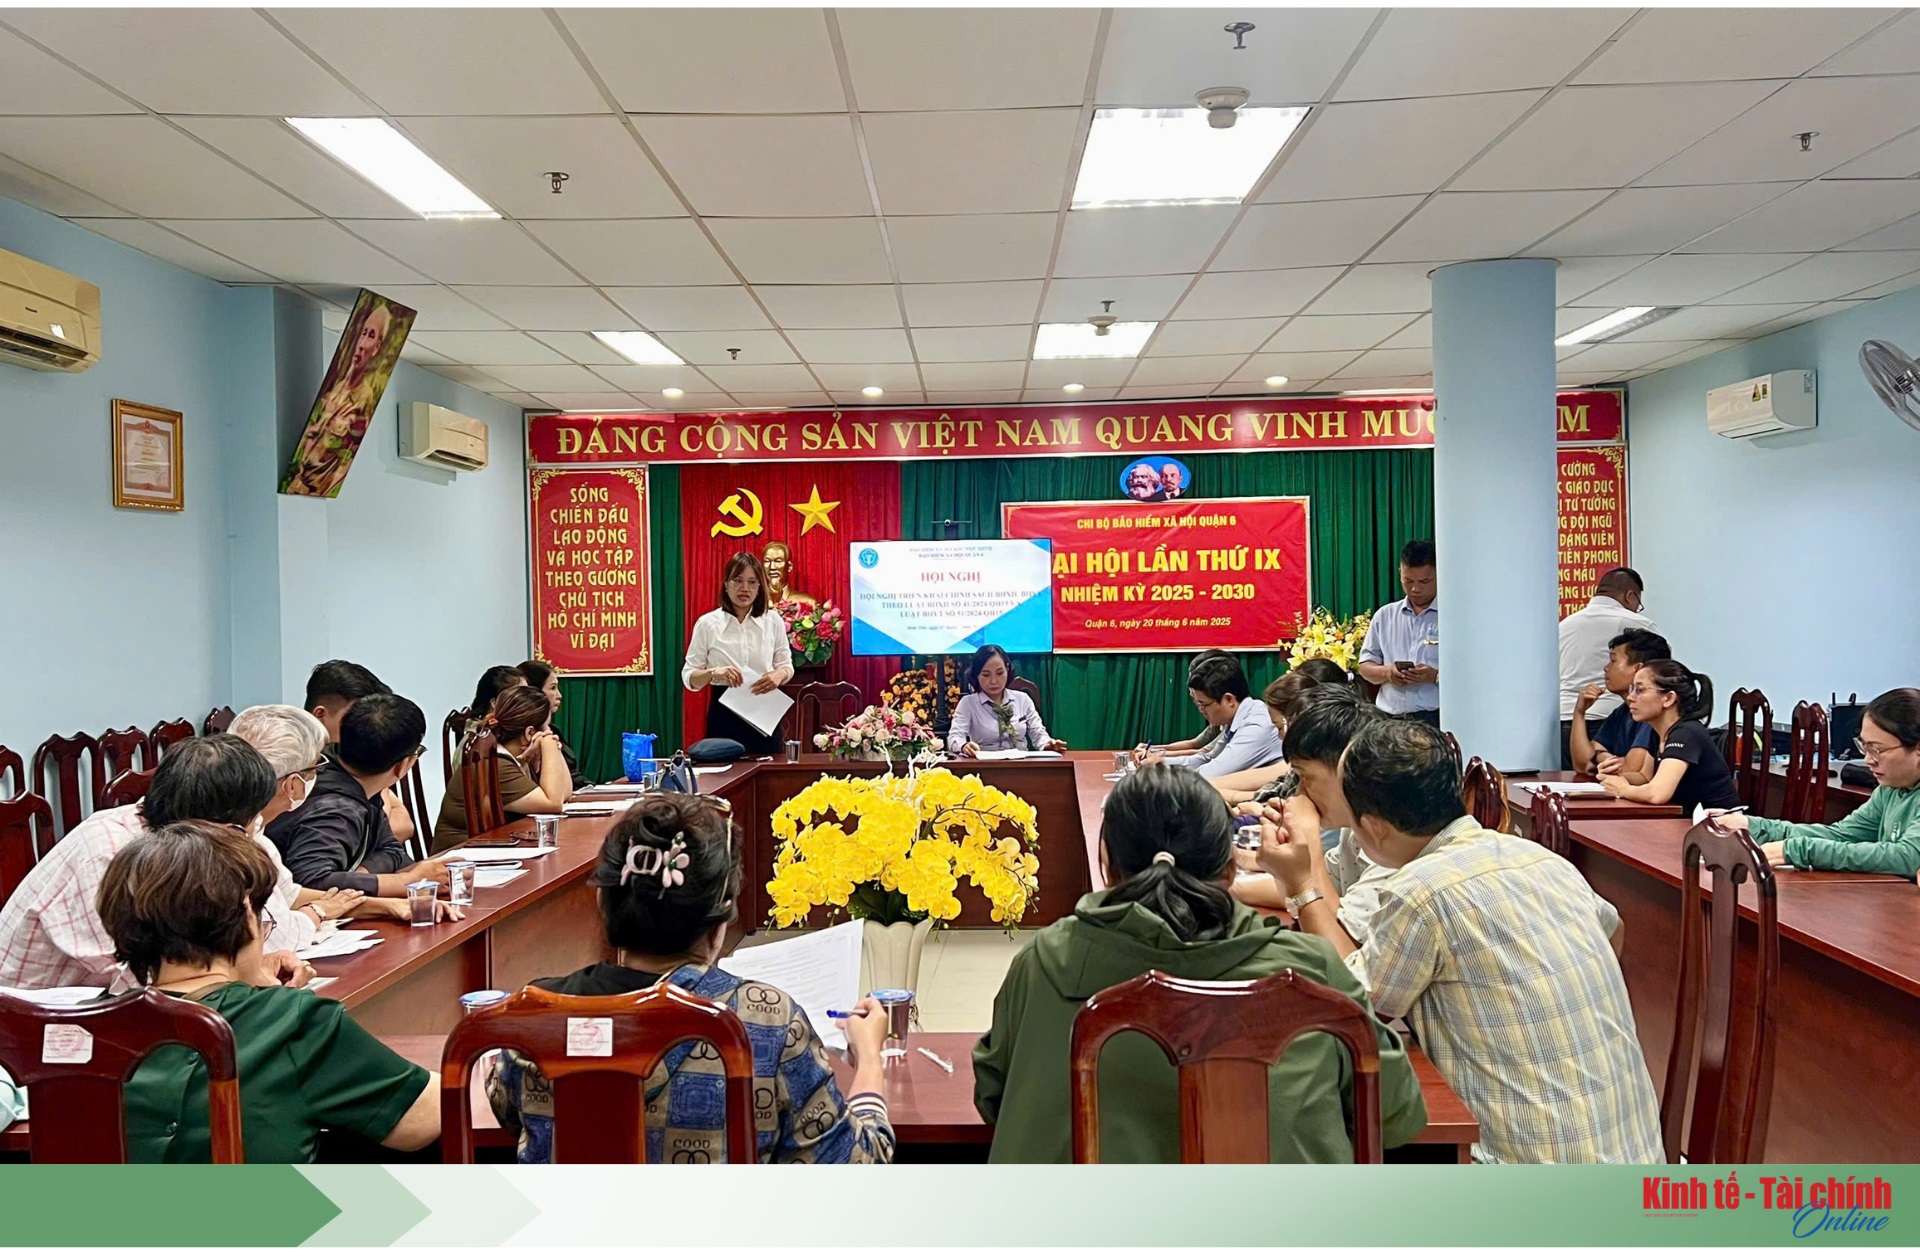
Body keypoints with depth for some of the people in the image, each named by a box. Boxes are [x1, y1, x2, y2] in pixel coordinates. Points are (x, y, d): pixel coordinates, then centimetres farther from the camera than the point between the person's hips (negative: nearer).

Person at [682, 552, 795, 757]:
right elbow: (689, 677, 0)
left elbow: (786, 665, 11)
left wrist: (779, 675, -12)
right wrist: (714, 673, -20)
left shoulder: (773, 620, 3)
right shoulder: (707, 623, -1)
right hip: (724, 715, -1)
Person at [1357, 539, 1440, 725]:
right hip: (1390, 719, 3)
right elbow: (1366, 666, 15)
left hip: (1437, 719, -3)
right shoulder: (1384, 616, 14)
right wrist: (1387, 672, -7)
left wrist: (1437, 676, -19)